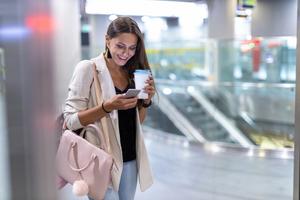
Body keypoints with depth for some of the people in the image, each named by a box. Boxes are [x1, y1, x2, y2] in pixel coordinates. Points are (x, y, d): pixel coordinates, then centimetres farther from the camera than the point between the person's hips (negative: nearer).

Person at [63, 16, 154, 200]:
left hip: (130, 159, 6)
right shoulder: (87, 68, -11)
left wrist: (146, 100, -7)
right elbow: (71, 120, -15)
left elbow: (138, 120, 12)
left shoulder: (132, 72, 7)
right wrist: (107, 107, -27)